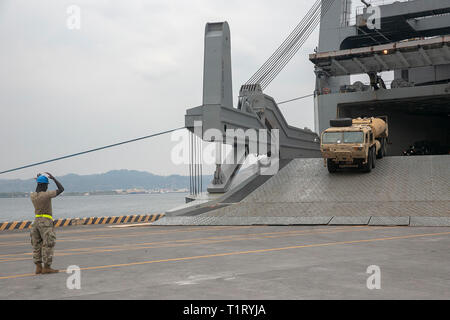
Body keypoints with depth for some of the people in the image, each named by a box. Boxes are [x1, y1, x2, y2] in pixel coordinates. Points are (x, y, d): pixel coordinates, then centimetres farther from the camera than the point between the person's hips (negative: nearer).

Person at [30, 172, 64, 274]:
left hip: (36, 221, 7)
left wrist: (38, 182, 26)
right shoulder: (46, 194, -16)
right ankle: (47, 267, -2)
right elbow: (61, 189, -8)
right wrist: (53, 178, -1)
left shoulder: (32, 196, 4)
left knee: (37, 245, 9)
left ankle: (38, 267, 11)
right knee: (48, 245, -3)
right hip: (46, 223, -7)